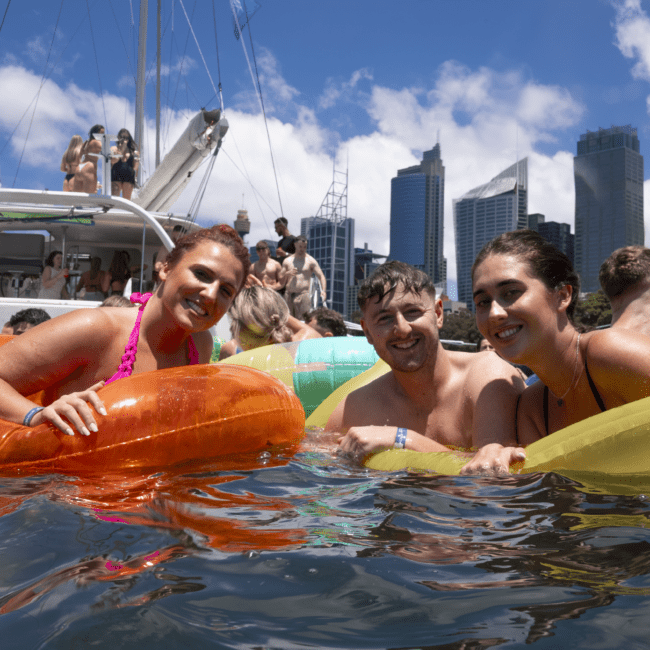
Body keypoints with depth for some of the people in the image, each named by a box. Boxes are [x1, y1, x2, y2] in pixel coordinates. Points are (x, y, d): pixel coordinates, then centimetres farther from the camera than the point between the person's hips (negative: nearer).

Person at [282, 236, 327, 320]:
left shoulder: (311, 261, 6)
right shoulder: (287, 261, 15)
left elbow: (321, 276, -1)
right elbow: (281, 281, 18)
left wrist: (323, 291, -18)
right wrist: (287, 274, -3)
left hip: (303, 294, -3)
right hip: (288, 295, 3)